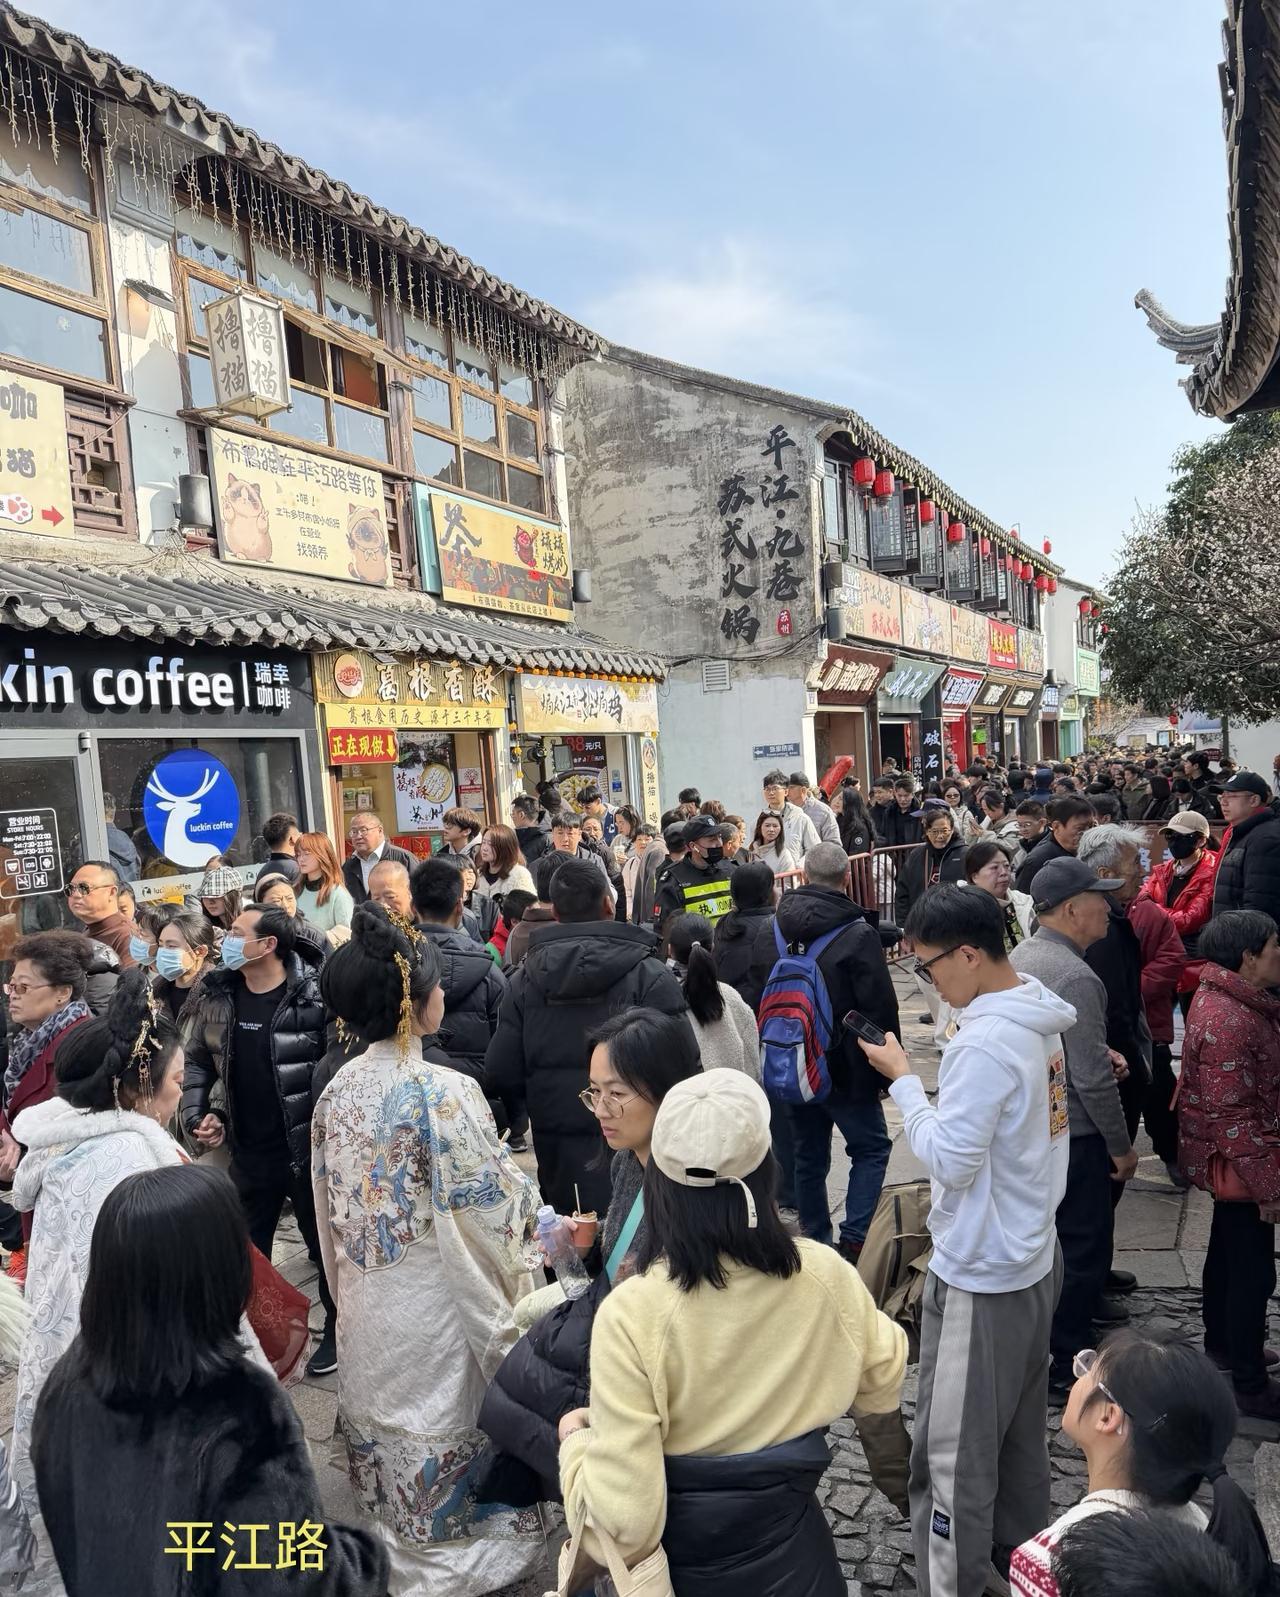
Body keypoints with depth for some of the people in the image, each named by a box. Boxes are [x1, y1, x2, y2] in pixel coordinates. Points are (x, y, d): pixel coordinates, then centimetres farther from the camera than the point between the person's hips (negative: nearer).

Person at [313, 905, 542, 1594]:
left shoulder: (338, 1090, -5)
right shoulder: (445, 1092, -25)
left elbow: (332, 1208, 7)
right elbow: (489, 1206, -19)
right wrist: (522, 1182, 2)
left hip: (365, 1301, 6)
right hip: (431, 1306, -6)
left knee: (381, 1420, 23)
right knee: (432, 1427, 12)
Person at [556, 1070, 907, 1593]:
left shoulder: (630, 1314, -29)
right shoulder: (823, 1274, -18)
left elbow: (627, 1524, -25)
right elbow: (884, 1383, 2)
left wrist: (576, 1439, -8)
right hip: (793, 1552, 3)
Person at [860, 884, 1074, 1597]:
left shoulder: (985, 1043, -28)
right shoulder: (1043, 1019, 0)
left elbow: (948, 1159, -25)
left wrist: (902, 1077, -16)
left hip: (981, 1275, -9)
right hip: (1036, 1255, 9)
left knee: (954, 1452, 6)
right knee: (1022, 1429, 25)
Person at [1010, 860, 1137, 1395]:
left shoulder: (1017, 956, 3)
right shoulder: (1075, 977, -26)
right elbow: (1092, 1079, -23)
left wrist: (1098, 1050, 7)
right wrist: (1121, 1146, -11)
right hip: (1072, 1134, -9)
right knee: (1083, 1247, 7)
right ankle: (1064, 1365, 19)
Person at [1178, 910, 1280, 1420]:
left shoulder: (1223, 998, 4)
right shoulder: (1230, 1021, -28)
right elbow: (1233, 1115, -28)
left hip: (1228, 1164, 11)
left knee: (1228, 1253, 24)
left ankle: (1222, 1344, 42)